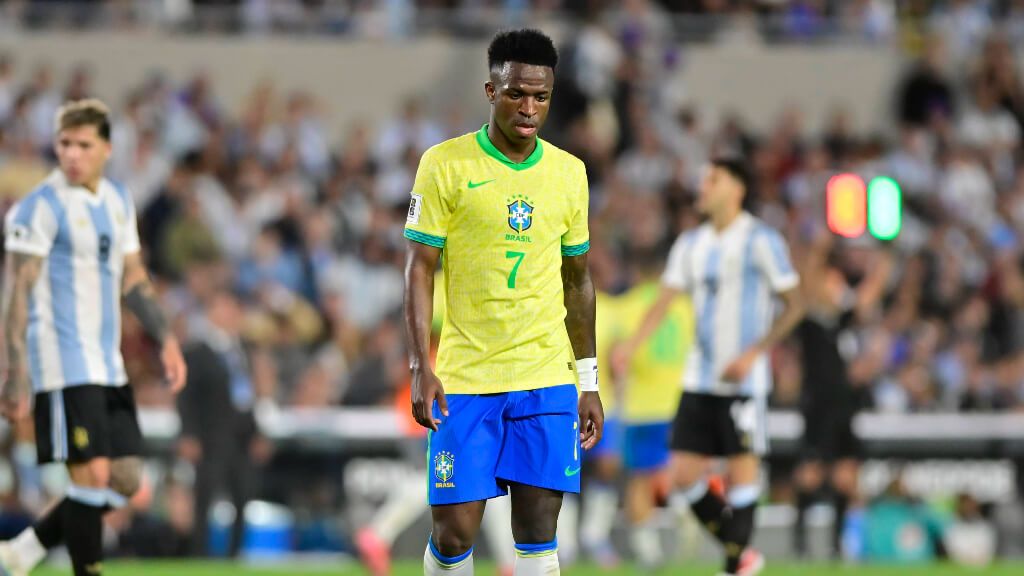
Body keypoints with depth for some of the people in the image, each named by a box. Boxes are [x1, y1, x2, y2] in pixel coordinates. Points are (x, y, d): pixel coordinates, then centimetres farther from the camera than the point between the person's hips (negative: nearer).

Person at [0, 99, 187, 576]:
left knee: (125, 480, 8)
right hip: (64, 364, -8)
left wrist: (165, 339, 13)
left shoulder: (117, 201, 13)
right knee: (91, 476, -12)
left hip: (107, 365, 8)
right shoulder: (42, 206, -9)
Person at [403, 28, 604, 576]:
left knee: (539, 530, -1)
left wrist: (588, 381, 14)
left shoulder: (569, 173, 8)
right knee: (454, 532, -5)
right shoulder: (445, 164, -3)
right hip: (464, 381, -3)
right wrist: (421, 367, -12)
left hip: (548, 382, 3)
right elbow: (419, 269, -3)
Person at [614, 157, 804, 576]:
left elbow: (794, 305, -5)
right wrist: (633, 345, -11)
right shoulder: (692, 244, 12)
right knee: (684, 474, 2)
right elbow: (665, 299, 6)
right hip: (699, 380, 6)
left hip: (743, 380, -6)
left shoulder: (761, 240, -6)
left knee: (742, 469, -7)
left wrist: (754, 353, -14)